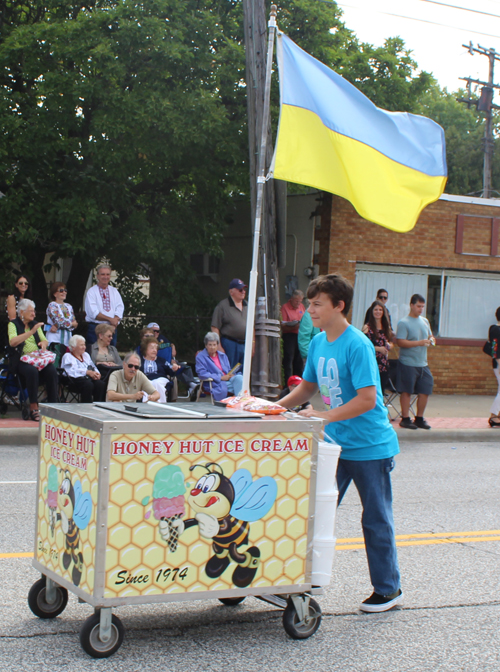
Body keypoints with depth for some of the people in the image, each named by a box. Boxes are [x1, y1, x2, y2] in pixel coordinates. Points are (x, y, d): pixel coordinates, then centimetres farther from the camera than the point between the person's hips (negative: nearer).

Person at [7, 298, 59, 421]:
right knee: (32, 371, -37)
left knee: (52, 370, -26)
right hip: (21, 359, -5)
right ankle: (33, 408, -31)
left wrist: (44, 343, -7)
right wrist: (31, 332, -20)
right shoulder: (13, 324, 3)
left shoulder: (35, 324, 21)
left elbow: (45, 340, 19)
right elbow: (12, 342, -15)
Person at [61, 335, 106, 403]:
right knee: (88, 384, -38)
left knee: (101, 384, -29)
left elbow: (93, 367, 22)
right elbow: (72, 370, -9)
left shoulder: (86, 355, 31)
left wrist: (97, 374, -2)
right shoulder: (68, 356, 10)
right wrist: (88, 372, -19)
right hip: (76, 379, -5)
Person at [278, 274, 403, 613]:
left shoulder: (358, 345, -19)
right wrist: (277, 407, 1)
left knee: (376, 520, 5)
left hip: (370, 446, -7)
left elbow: (367, 399, -24)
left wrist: (325, 417, -28)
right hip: (336, 444, 7)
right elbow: (308, 388, 16)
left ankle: (389, 589, 19)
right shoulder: (318, 342, 4)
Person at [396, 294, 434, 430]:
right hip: (408, 363, -7)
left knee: (425, 390, 6)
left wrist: (431, 340, -1)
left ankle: (419, 419, 19)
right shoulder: (403, 323, -8)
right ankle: (405, 418, 8)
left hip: (423, 363, 7)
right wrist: (420, 343, -23)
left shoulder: (425, 321, 14)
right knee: (406, 391, 0)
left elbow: (430, 336, 24)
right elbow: (401, 342, -17)